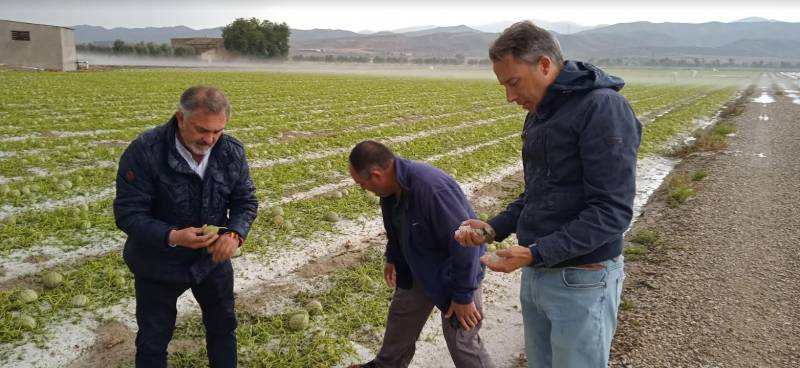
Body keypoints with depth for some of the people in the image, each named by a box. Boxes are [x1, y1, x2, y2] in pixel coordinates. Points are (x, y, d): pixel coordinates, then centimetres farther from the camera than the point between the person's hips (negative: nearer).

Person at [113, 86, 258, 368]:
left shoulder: (232, 151, -14)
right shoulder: (143, 152, -27)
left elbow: (246, 201, -6)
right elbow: (128, 213, -24)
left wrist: (235, 233, -26)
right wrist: (171, 237, -39)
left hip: (214, 257, 4)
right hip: (158, 263, -3)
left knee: (223, 324, 22)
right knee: (153, 338, 15)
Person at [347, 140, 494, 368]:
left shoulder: (431, 188, -38)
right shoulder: (392, 184, -11)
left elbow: (464, 242, -33)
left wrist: (463, 295, -26)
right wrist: (392, 258, 20)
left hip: (454, 274, -8)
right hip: (418, 268, 8)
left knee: (461, 340, -1)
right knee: (400, 317, 24)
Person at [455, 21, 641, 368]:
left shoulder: (603, 109, -18)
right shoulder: (539, 115, 10)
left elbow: (612, 211, -23)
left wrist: (534, 253, -26)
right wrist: (493, 228, 3)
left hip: (581, 281, -8)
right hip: (536, 274, 8)